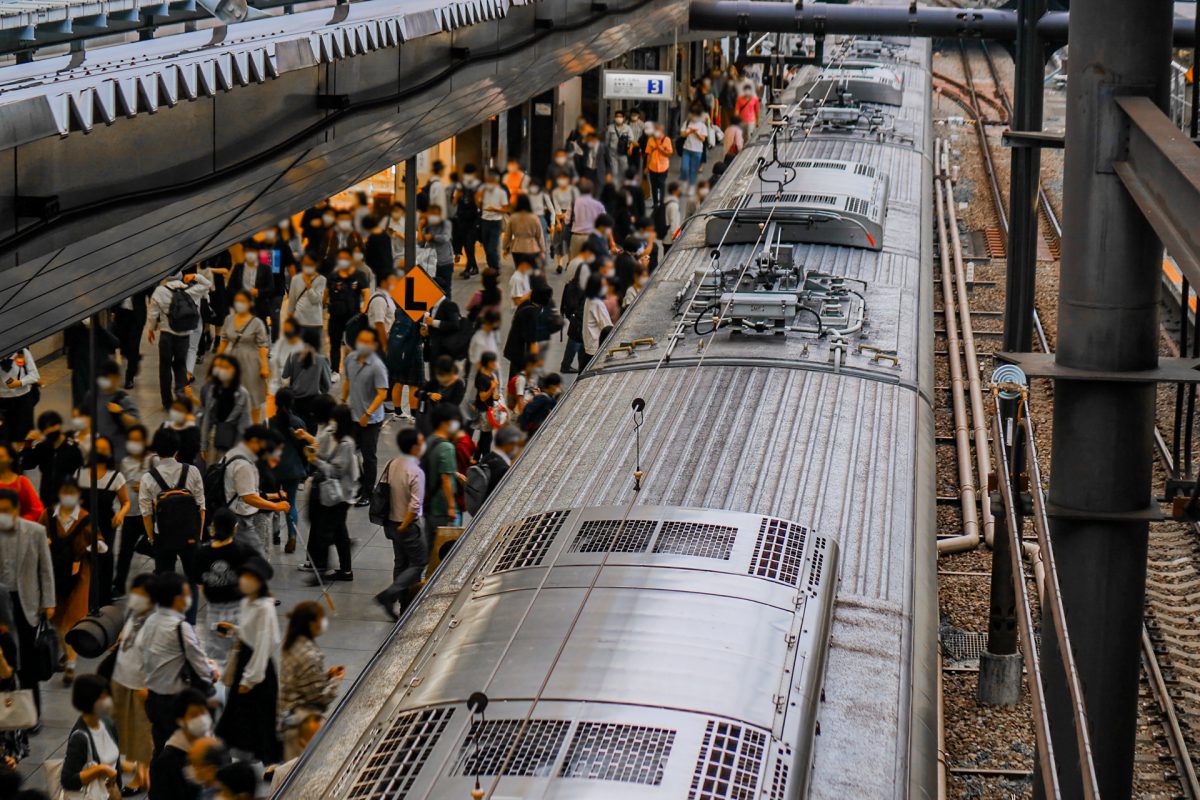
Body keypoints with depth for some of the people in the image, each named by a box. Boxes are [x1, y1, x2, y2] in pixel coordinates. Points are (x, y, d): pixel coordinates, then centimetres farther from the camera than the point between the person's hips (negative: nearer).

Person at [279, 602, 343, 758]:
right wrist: (335, 681, -5)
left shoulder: (293, 646, 2)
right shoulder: (310, 655, -25)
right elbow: (317, 695, -20)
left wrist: (326, 674, 7)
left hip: (290, 715, 9)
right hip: (305, 720, -9)